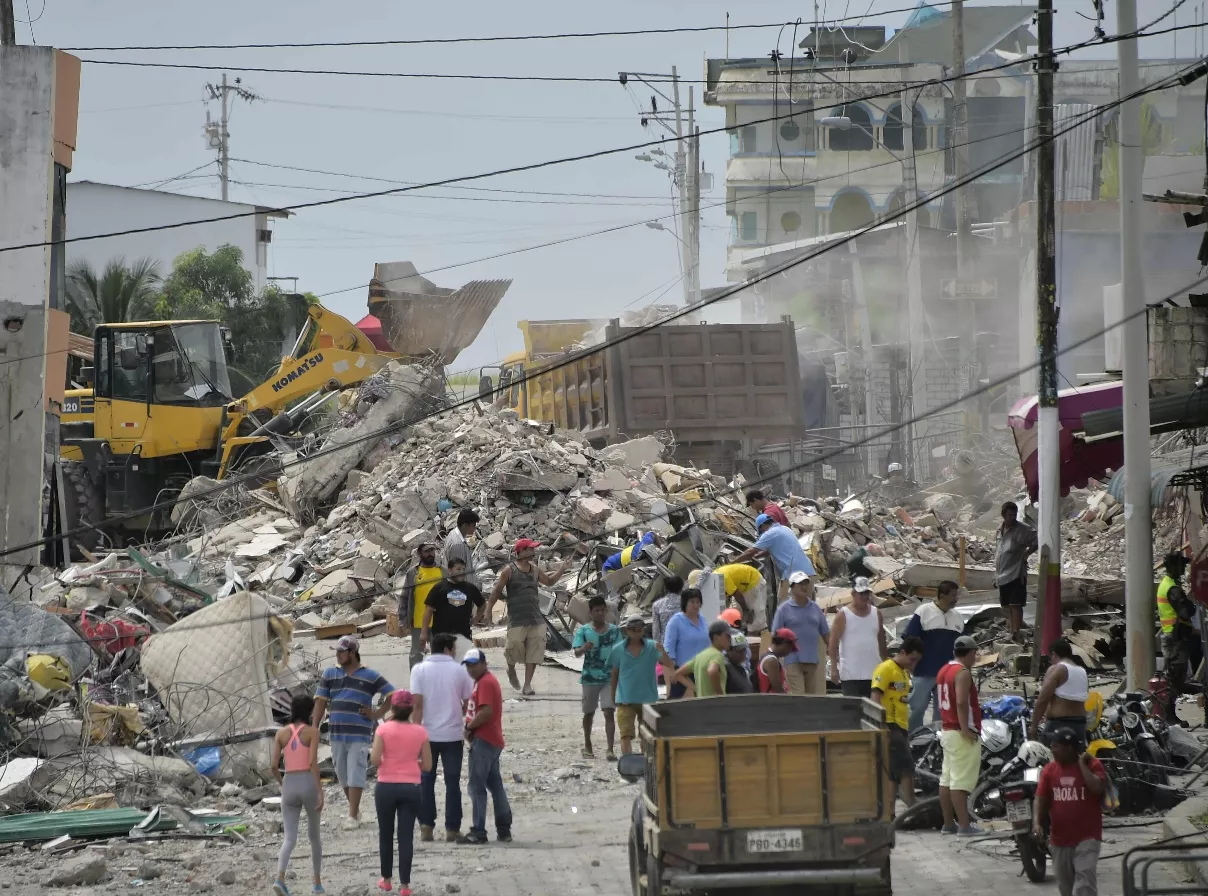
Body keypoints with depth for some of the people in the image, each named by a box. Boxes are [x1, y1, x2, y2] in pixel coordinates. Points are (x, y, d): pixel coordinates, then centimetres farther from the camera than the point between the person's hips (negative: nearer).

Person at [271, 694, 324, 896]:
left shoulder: (281, 733, 6)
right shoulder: (312, 731, -4)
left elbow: (274, 766, 2)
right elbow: (313, 762, -15)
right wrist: (320, 792, -15)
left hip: (289, 786, 2)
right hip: (309, 785, -2)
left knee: (289, 838, -3)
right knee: (314, 833, 20)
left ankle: (280, 879, -27)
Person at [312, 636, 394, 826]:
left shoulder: (370, 676, 0)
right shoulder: (330, 674, 9)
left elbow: (393, 695, 3)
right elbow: (320, 701, 6)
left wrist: (377, 714, -4)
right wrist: (314, 728, -2)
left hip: (360, 734, -4)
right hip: (336, 733, 4)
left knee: (355, 774, -8)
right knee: (342, 775, 10)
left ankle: (352, 816, -8)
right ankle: (355, 809, 24)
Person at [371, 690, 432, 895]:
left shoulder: (384, 729, -8)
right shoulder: (420, 732, -2)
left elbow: (374, 759, -14)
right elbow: (427, 765, 0)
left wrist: (386, 762, 7)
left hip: (386, 787, -1)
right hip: (411, 788, 1)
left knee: (386, 834, 15)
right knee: (406, 836, 3)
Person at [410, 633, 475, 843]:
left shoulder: (419, 670, -3)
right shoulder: (460, 671, -2)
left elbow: (417, 704, -9)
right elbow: (468, 703, 1)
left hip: (427, 734, 0)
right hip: (453, 735, 0)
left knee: (426, 781, 9)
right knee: (452, 782, 7)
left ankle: (426, 826, 2)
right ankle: (452, 829, 6)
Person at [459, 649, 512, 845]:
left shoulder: (485, 683, -13)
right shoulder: (486, 681, 20)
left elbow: (486, 711, -24)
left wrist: (469, 727, -12)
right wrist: (471, 728, 7)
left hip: (483, 741, -11)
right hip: (493, 741, 11)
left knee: (477, 786, -9)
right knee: (495, 785, 12)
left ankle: (478, 832, -10)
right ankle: (504, 830, 14)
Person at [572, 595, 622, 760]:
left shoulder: (614, 631, 3)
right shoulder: (583, 630, -3)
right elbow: (576, 652, -12)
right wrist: (584, 648, -34)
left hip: (609, 678, 0)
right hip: (590, 677, 0)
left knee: (609, 712, -10)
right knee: (589, 712, 13)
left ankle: (611, 749, -16)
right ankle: (587, 745, 30)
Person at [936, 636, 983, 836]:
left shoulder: (944, 670, 15)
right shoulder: (963, 673, -14)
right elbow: (961, 703, -24)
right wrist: (965, 729, -24)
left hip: (947, 730, 10)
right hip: (962, 734, -10)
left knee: (947, 779, 11)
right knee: (961, 781, -11)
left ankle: (948, 824, 15)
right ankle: (964, 826, -13)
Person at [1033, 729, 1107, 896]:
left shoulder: (1092, 765, -7)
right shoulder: (1049, 769, 5)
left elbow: (1097, 788, -24)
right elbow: (1040, 798, 1)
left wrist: (1082, 764, -16)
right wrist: (1037, 823, -14)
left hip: (1087, 837, -5)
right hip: (1059, 839, 5)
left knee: (1084, 882, -18)